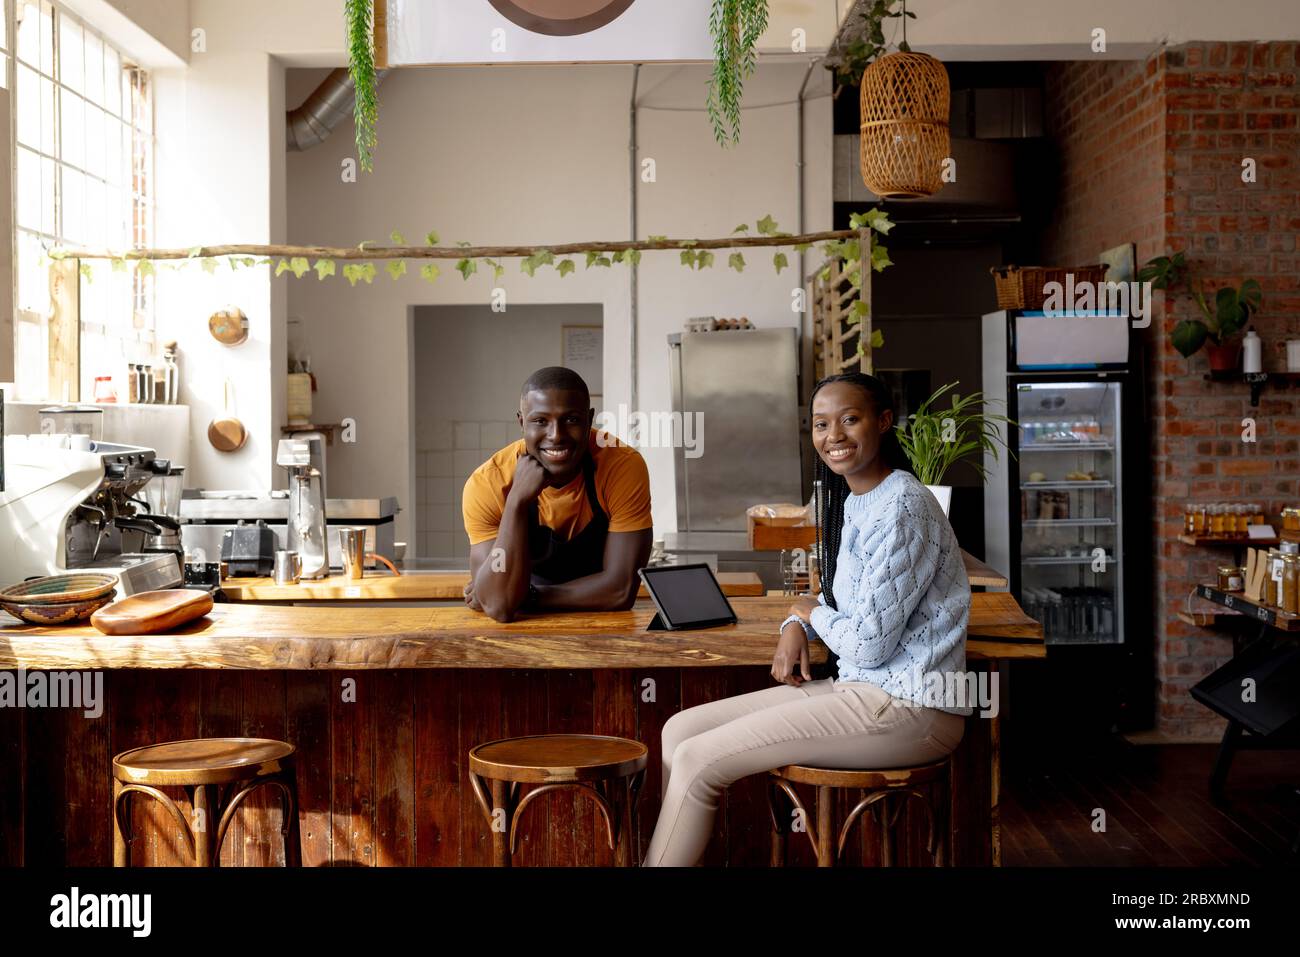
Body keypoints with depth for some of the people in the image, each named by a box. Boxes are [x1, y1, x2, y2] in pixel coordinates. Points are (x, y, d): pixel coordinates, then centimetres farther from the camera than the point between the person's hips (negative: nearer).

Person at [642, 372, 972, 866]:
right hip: (862, 687, 10)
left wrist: (811, 612, 0)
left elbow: (869, 643, -20)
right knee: (679, 729, 2)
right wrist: (795, 627, 2)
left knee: (696, 761, -14)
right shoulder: (852, 501, 12)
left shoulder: (901, 508, -18)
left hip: (909, 710, -9)